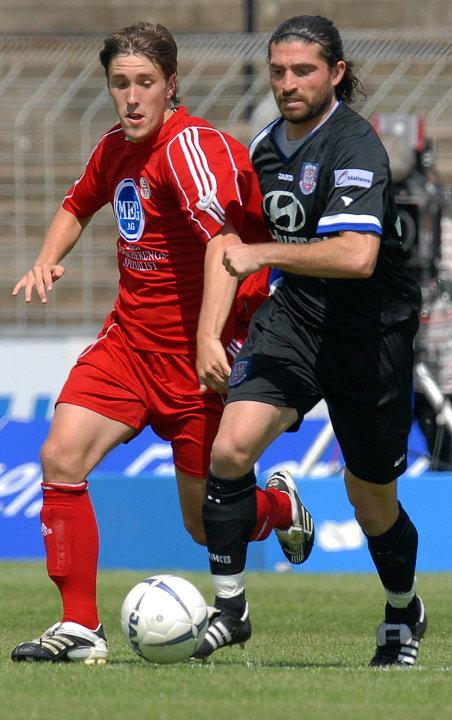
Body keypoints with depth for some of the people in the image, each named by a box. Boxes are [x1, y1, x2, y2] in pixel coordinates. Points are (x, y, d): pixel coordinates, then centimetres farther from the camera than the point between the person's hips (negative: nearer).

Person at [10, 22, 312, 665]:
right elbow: (78, 206, 29)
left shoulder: (191, 147, -18)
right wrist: (48, 260, 10)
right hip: (129, 339, 6)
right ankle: (80, 628, -11)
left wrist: (209, 338, -43)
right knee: (61, 455, -16)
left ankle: (280, 508, 37)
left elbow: (224, 239, -32)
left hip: (196, 352, -6)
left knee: (205, 523, 1)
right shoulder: (116, 149, 7)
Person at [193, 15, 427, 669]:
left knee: (369, 495, 9)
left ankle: (404, 613, 38)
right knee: (230, 447, -17)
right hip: (293, 320, 6)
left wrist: (263, 255, -29)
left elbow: (356, 256, -34)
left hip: (372, 336, -5)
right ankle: (229, 610, -6)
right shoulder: (268, 145, 5)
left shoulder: (355, 148, -19)